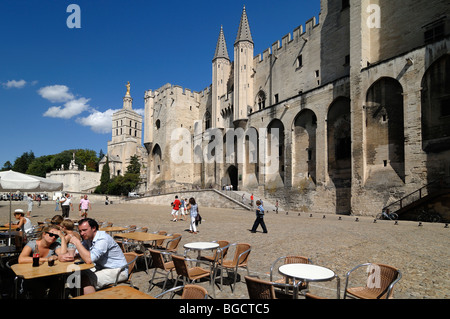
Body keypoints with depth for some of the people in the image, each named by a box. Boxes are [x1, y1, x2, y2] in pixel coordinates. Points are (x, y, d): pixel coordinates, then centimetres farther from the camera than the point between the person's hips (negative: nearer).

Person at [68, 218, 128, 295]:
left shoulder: (103, 239, -24)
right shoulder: (88, 238, 4)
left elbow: (89, 260, -33)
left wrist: (77, 242, -25)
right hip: (101, 268, 9)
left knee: (86, 279, -24)